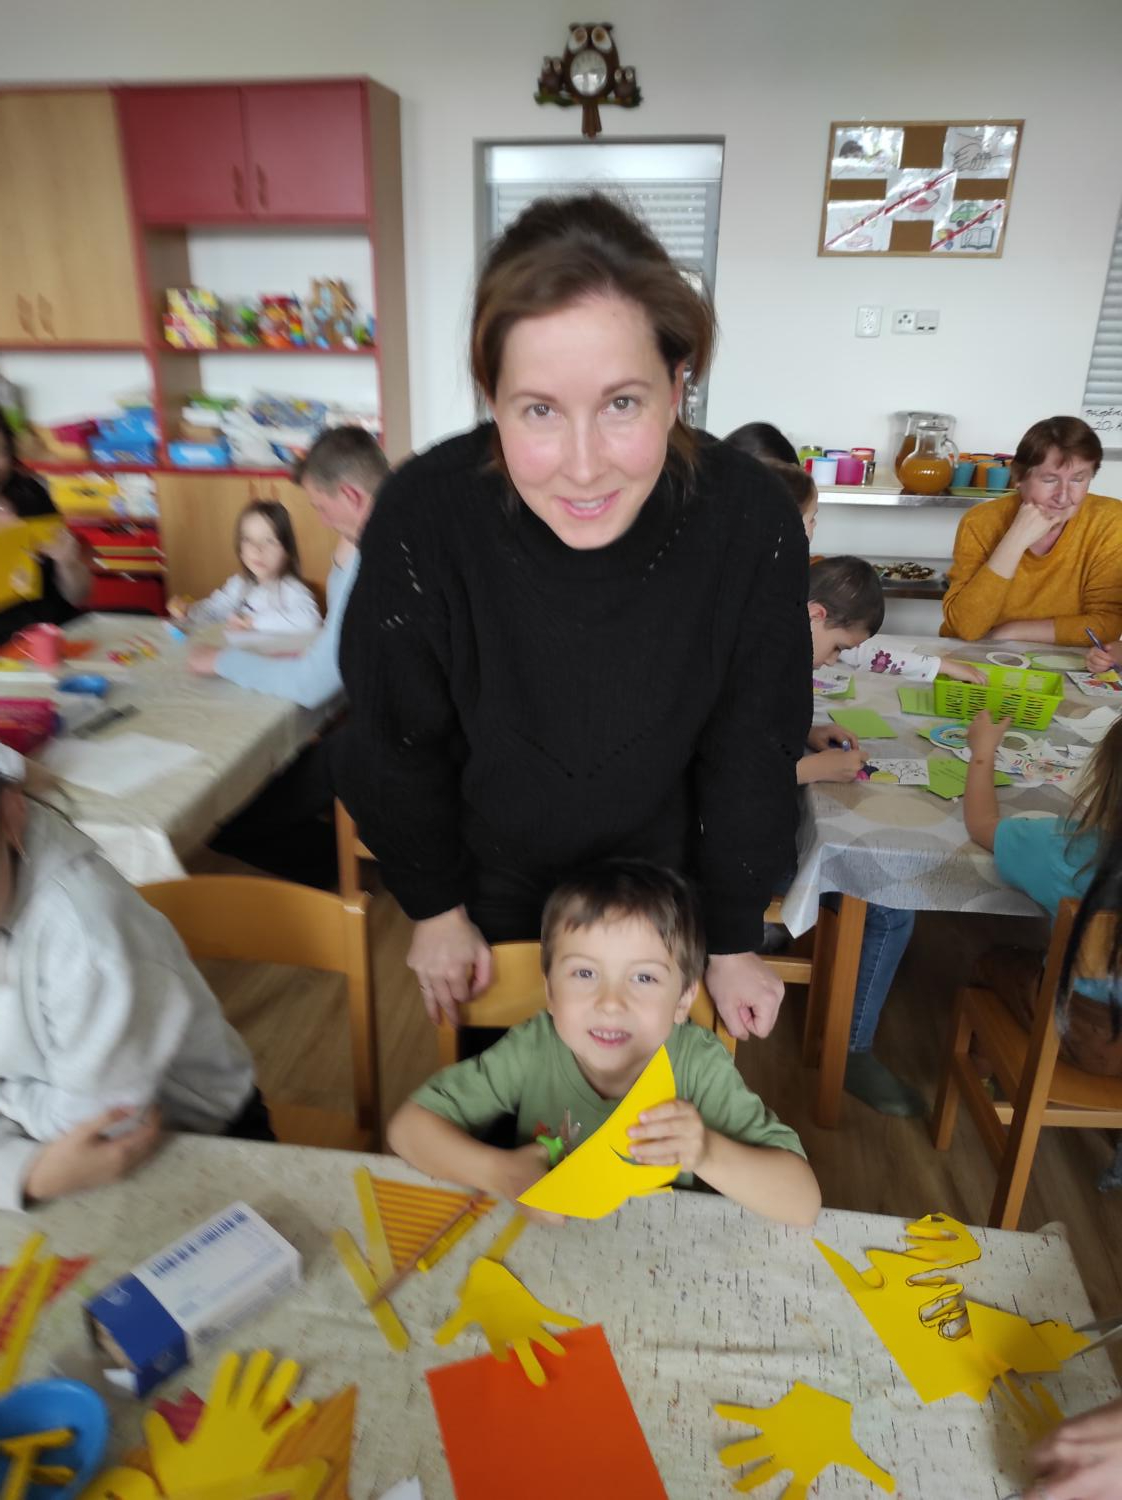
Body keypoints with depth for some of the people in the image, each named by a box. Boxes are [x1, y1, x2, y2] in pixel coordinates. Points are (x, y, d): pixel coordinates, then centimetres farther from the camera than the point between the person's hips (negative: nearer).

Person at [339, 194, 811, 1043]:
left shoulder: (752, 524, -28)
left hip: (658, 883, 1)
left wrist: (734, 941, -4)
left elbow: (749, 755, -13)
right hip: (493, 889, 0)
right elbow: (397, 747, -14)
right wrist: (436, 908, -2)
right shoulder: (423, 519, -31)